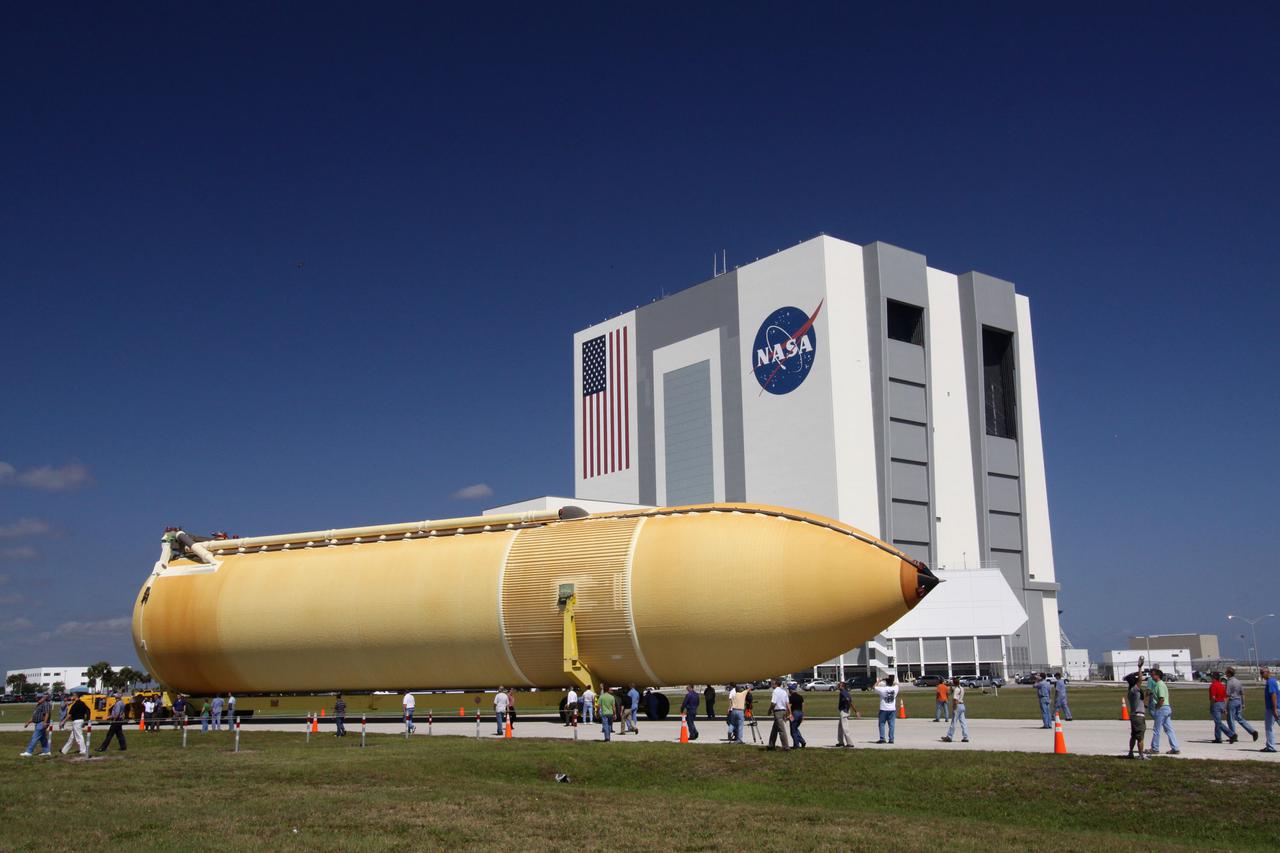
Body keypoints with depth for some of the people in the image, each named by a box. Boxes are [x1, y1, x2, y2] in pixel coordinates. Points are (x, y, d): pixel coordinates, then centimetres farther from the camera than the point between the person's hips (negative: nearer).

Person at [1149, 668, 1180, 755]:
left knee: (1156, 730, 0)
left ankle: (1154, 749, 6)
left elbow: (1161, 699, -21)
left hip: (1162, 708, -10)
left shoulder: (1160, 685, -15)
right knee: (1169, 729, 9)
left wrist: (1156, 708, -14)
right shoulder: (1162, 684, 17)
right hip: (1167, 708, 10)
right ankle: (1175, 748, 8)